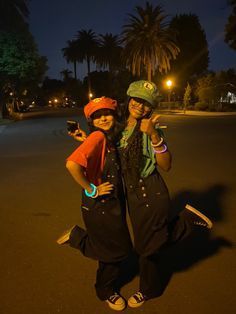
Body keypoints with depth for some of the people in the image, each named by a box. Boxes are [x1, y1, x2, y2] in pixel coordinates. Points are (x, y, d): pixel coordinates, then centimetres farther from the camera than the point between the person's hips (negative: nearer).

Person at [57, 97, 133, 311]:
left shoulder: (110, 138, 4)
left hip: (113, 202, 8)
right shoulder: (98, 137, -22)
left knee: (113, 247, 19)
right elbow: (72, 164, -35)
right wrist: (91, 189, -24)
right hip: (99, 206, -8)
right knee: (119, 249, 6)